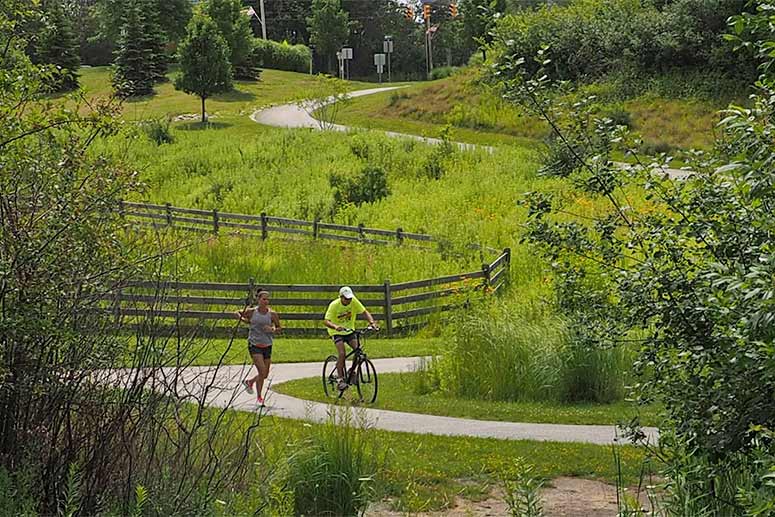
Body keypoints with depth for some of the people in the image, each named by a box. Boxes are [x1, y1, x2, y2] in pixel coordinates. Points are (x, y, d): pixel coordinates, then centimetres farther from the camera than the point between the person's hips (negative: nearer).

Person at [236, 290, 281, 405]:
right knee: (262, 371, -15)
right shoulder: (251, 312, -4)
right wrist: (243, 320, -7)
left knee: (265, 374, 9)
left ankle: (249, 382, 39)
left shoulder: (272, 314, -1)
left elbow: (279, 328, 9)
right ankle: (259, 397, 0)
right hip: (254, 345, -3)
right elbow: (237, 313, 12)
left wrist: (273, 330, -12)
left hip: (267, 346, 3)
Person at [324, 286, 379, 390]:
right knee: (342, 353, -23)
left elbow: (365, 312, -13)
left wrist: (372, 322, -32)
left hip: (349, 330, 4)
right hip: (337, 332, -4)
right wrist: (336, 327, -51)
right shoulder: (334, 305, -24)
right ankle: (341, 380, -15)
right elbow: (326, 321, -30)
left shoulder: (354, 301, -15)